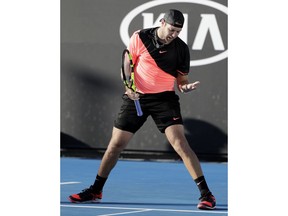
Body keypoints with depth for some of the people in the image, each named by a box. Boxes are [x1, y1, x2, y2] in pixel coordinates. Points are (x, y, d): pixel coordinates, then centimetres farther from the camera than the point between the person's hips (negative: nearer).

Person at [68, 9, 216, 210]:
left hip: (164, 98, -1)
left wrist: (186, 87, -20)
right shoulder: (140, 38, -6)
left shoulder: (181, 49, -5)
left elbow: (181, 80, 3)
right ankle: (96, 191, 22)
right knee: (116, 144, 5)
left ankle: (206, 194, -15)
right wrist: (128, 86, -16)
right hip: (136, 97, 1)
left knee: (180, 143, -17)